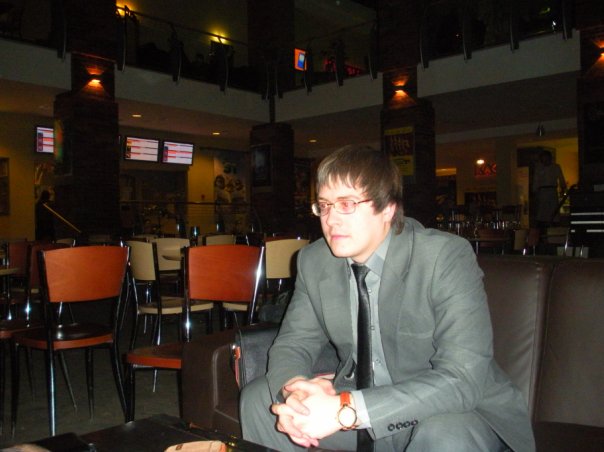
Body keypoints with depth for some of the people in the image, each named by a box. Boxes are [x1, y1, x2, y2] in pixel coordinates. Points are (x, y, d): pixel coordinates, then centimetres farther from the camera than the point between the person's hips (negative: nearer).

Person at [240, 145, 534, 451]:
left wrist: (347, 410, -38)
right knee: (257, 398, -4)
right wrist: (294, 390, -25)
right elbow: (292, 343, 1)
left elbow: (462, 380, -29)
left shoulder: (447, 257, -22)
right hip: (360, 399, 5)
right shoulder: (313, 261, -4)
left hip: (454, 414, -4)